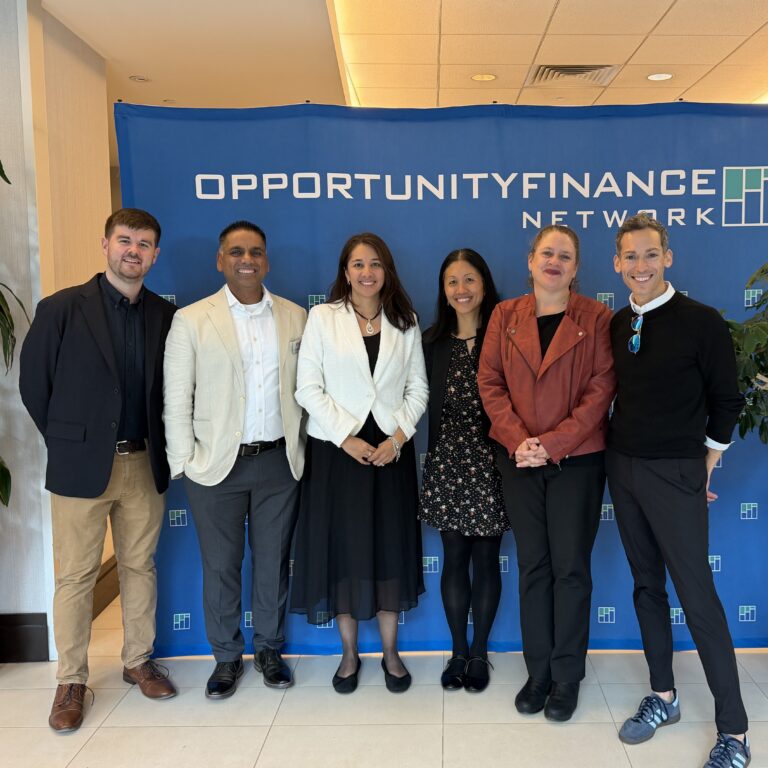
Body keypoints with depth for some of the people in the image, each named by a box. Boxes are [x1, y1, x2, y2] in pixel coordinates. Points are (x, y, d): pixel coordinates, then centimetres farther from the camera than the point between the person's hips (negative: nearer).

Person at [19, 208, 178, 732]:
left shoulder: (167, 315, 3)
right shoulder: (62, 308, -6)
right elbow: (34, 384, 0)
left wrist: (161, 445, 4)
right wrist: (66, 442, 3)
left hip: (145, 464, 3)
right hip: (82, 466, -2)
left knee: (140, 567, 13)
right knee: (76, 576, 7)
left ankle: (139, 661, 30)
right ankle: (72, 680, 22)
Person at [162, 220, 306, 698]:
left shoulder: (295, 317, 5)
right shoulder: (192, 320, -2)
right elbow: (177, 399, -2)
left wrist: (304, 448, 2)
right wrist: (184, 461, -6)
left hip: (279, 461, 2)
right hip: (217, 463, -1)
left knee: (273, 561, 13)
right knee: (220, 566, 10)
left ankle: (270, 649, 32)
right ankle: (227, 657, 29)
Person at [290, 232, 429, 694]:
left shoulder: (405, 321, 8)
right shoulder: (322, 318, 1)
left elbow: (418, 388, 5)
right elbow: (309, 388, -4)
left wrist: (399, 436, -9)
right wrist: (346, 438, -11)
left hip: (391, 449, 2)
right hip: (336, 449, -1)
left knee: (391, 549, 7)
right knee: (342, 549, 5)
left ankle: (391, 652, 24)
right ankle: (350, 653, 23)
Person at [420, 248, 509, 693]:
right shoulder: (433, 342, 6)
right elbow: (428, 402, 7)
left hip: (490, 460, -2)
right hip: (447, 460, 3)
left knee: (486, 559, 8)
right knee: (454, 558, 11)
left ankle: (479, 653, 25)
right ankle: (458, 651, 26)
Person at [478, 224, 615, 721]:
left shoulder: (596, 318, -2)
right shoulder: (506, 316, 6)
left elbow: (602, 388, -8)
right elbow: (490, 381, 1)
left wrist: (553, 443, -16)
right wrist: (518, 439, -12)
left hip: (577, 459, -2)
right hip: (519, 458, 3)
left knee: (571, 567, 4)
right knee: (533, 565, 10)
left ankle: (568, 677, 20)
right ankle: (538, 672, 23)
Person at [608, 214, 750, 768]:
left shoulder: (701, 322, -11)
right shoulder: (616, 325, 4)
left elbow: (726, 401, -4)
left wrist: (707, 463, 1)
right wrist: (624, 448, 7)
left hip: (676, 473, -5)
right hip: (623, 467, 6)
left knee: (697, 595, -2)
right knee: (647, 585, 14)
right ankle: (663, 697, 29)